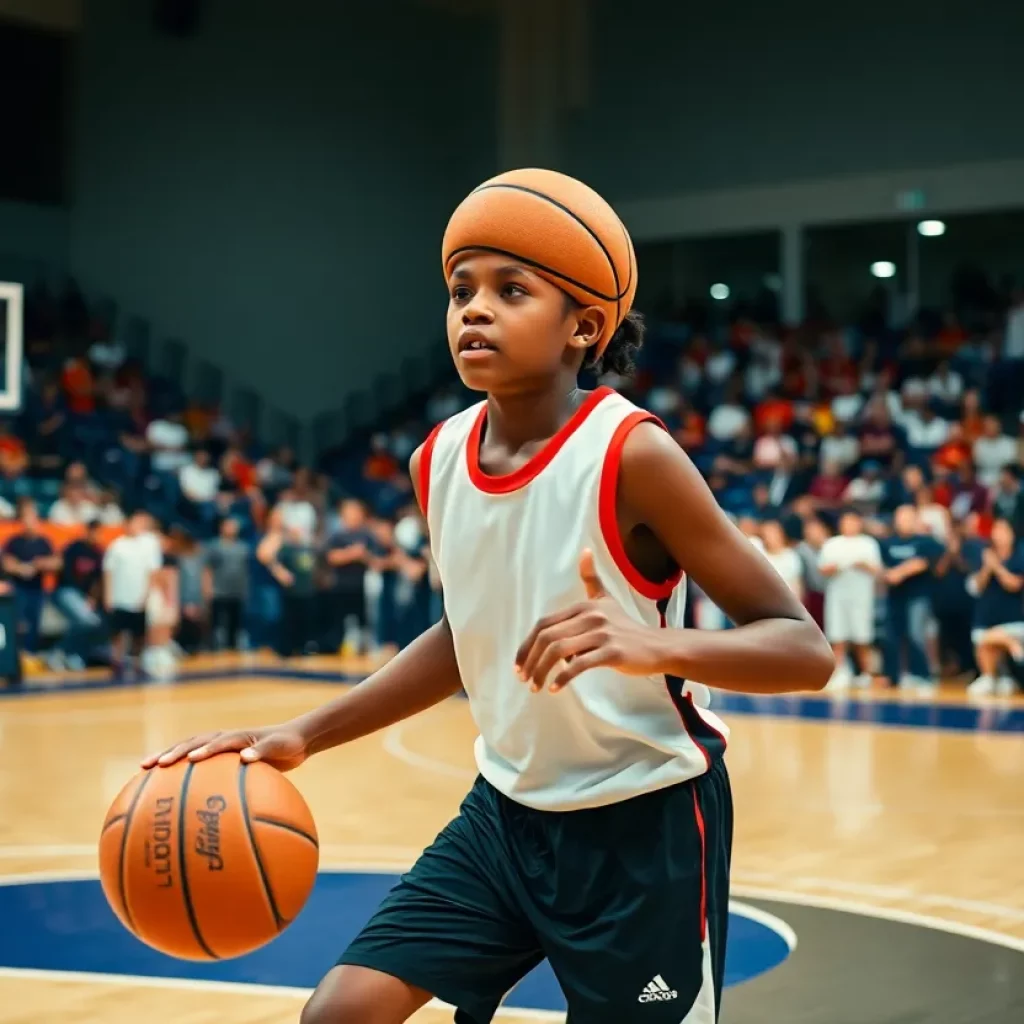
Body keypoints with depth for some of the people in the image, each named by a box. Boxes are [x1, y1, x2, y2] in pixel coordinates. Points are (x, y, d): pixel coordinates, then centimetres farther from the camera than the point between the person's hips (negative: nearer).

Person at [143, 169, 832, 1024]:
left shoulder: (632, 455, -22)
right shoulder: (438, 461, -3)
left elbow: (805, 650, -21)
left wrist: (656, 646, -41)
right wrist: (305, 735, 6)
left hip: (644, 823, -5)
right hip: (508, 811, 6)